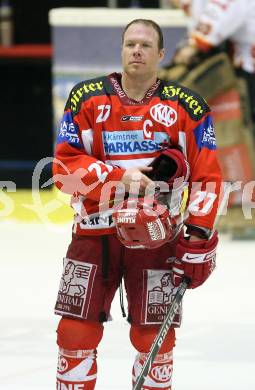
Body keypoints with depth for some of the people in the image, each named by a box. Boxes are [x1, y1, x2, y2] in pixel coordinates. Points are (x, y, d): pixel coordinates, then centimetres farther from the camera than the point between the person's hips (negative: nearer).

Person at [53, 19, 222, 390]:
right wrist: (118, 177, -15)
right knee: (77, 332, -1)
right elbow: (65, 165, -2)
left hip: (156, 236, -1)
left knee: (154, 339, 0)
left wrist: (199, 237, -7)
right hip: (95, 232, 1)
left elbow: (206, 176, 0)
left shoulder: (187, 107, 1)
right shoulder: (86, 99, 3)